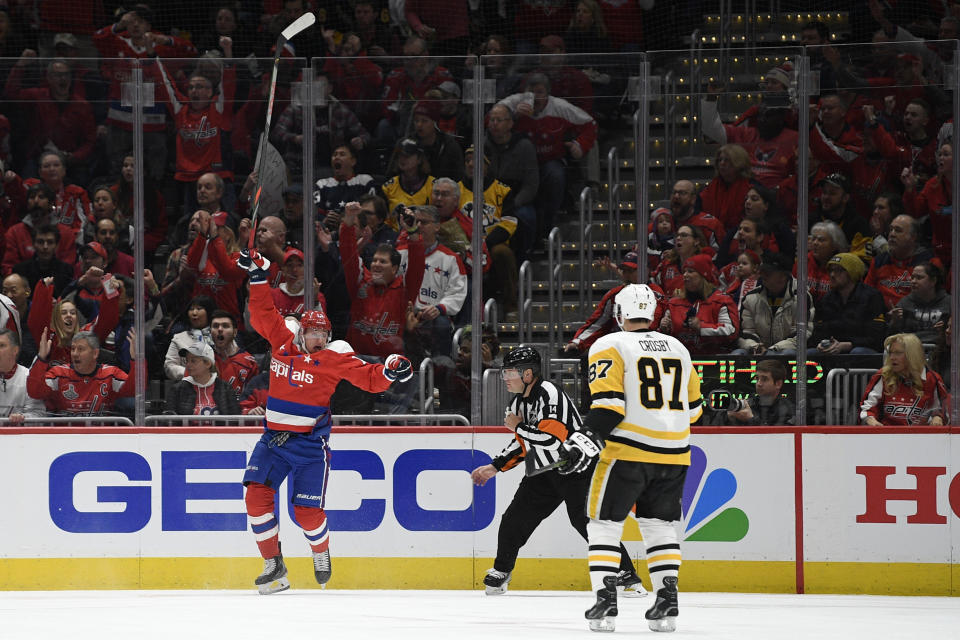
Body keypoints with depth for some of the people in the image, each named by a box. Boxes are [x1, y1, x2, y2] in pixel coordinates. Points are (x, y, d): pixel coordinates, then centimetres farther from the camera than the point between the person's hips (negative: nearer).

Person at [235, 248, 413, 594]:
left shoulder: (334, 359, -5)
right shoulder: (282, 342, 3)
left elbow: (367, 377, -9)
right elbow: (263, 315, 11)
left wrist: (388, 372, -28)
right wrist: (259, 277, 6)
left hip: (310, 444, -3)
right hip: (274, 438, 3)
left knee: (307, 511, -4)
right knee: (257, 494, -12)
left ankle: (321, 552, 29)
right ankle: (274, 564, -3)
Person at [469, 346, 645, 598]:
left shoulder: (550, 395, -20)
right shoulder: (518, 402, 10)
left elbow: (551, 440, -30)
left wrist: (518, 427, -17)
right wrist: (495, 467, 18)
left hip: (574, 468, -9)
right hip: (542, 473, 9)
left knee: (585, 519, -19)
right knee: (515, 519, 4)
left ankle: (625, 574, -16)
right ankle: (501, 572, 21)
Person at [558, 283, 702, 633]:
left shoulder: (610, 346, -3)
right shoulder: (678, 349, 13)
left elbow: (608, 402, -15)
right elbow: (692, 406, 20)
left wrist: (587, 440, -17)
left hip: (627, 450, -5)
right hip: (673, 454, 5)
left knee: (604, 523, 5)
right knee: (659, 525, 15)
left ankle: (605, 601, -5)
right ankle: (667, 601, 7)